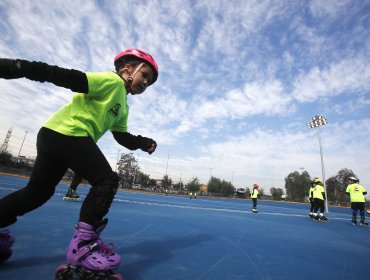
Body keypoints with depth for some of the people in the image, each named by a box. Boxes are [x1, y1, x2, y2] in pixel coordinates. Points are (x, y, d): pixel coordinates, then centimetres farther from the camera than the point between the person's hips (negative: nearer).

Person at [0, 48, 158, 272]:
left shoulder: (123, 108, 22)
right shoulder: (112, 80, -4)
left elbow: (122, 136, 15)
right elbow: (69, 78, -15)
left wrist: (143, 143, 1)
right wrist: (20, 67, -22)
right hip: (67, 133, -10)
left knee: (37, 191, 18)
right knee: (107, 180, -12)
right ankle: (82, 244, -6)